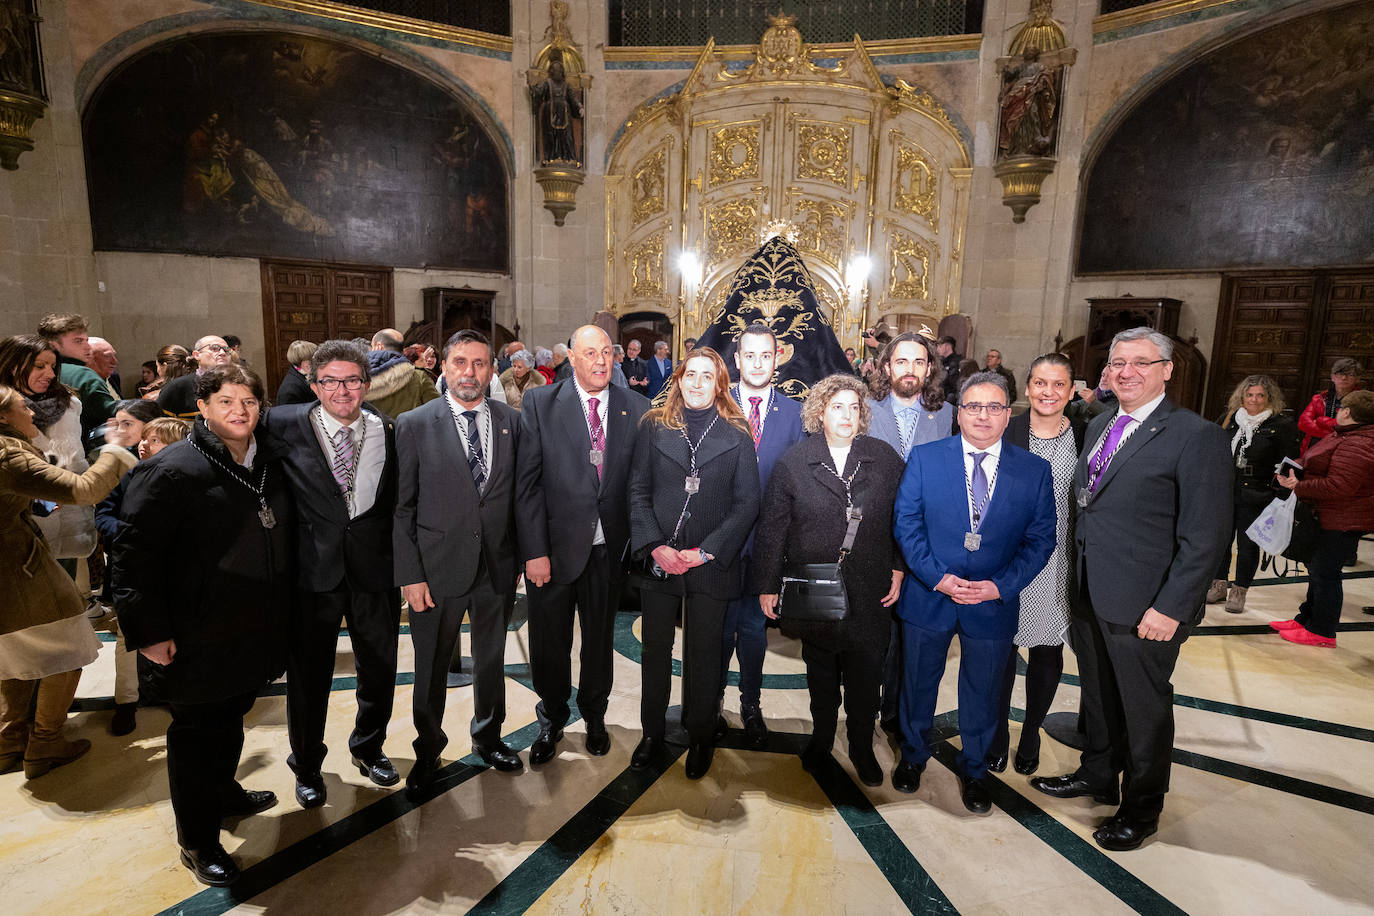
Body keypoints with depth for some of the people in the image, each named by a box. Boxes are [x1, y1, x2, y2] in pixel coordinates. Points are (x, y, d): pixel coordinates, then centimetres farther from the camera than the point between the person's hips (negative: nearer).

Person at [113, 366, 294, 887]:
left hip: (256, 630, 7)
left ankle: (224, 793, 47)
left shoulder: (271, 462, 5)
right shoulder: (171, 471, -17)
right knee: (197, 732, 9)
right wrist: (149, 630, -18)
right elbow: (134, 555, -17)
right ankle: (198, 840, 26)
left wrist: (280, 617, 17)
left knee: (231, 717, 24)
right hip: (199, 640, -6)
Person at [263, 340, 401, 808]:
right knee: (308, 673, 14)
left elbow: (398, 501, 5)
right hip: (314, 570, -2)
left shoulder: (388, 429, -1)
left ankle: (368, 747, 44)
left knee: (379, 668, 17)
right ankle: (307, 766, 39)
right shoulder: (285, 425, -6)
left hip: (375, 566, 2)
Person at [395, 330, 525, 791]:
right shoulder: (414, 425, -6)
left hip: (497, 567, 2)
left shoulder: (511, 422, 1)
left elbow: (521, 494, 5)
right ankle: (428, 752, 37)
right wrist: (410, 575, -9)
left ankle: (488, 737, 43)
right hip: (438, 568, -2)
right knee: (431, 666, 13)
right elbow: (401, 506, -5)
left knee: (491, 658, 19)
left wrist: (521, 555, 2)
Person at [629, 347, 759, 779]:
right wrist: (655, 547, -10)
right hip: (657, 559, 1)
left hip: (711, 562, -1)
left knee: (703, 654, 8)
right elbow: (638, 491, 2)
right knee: (656, 650, 12)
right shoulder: (653, 426, 5)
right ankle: (652, 733, 29)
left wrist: (706, 552, -10)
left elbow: (747, 503, -2)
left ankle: (701, 738, 27)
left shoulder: (737, 435, 1)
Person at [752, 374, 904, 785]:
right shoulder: (792, 462, -4)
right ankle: (821, 736, 38)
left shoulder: (886, 459, 0)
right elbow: (772, 527, -3)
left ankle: (862, 748, 30)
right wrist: (767, 584, -3)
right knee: (820, 671, 17)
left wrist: (899, 570, -1)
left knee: (865, 675, 8)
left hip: (869, 595, 1)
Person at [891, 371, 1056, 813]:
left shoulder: (1035, 470, -2)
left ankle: (974, 771, 41)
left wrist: (1000, 586, -14)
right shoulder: (924, 458, -5)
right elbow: (905, 523, -7)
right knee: (918, 683, 16)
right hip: (928, 596, 0)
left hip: (994, 603, 1)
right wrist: (939, 577, -17)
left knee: (981, 693, 17)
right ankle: (913, 756, 42)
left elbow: (1041, 539, -1)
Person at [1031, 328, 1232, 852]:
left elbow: (1205, 534, -17)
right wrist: (1077, 579, 9)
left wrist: (1171, 608, -19)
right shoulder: (1099, 426, 9)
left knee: (1145, 707, 12)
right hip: (1089, 593, 7)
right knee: (1098, 695, 22)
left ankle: (1141, 809, 33)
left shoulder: (1196, 436, -14)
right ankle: (1099, 775, 44)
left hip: (1144, 607, -6)